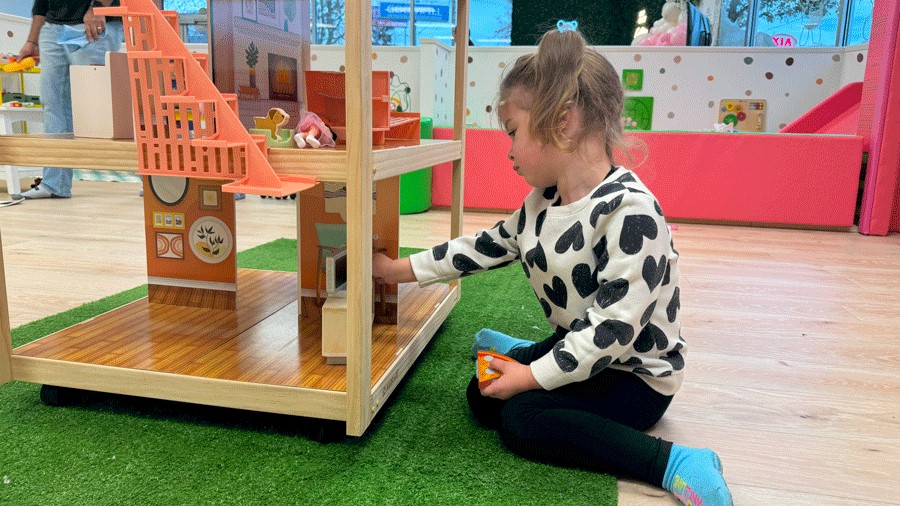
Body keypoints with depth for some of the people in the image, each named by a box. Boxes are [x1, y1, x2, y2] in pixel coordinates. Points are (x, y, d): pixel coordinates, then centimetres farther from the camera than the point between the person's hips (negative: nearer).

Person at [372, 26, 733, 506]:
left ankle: (672, 462, -19)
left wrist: (532, 377, -24)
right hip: (576, 348, 8)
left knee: (520, 417, -22)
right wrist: (399, 270, 9)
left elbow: (614, 326, -30)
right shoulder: (541, 203, -2)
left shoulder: (629, 211, -29)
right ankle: (521, 352, 35)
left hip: (636, 373, -8)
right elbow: (483, 247, 8)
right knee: (482, 397, 3)